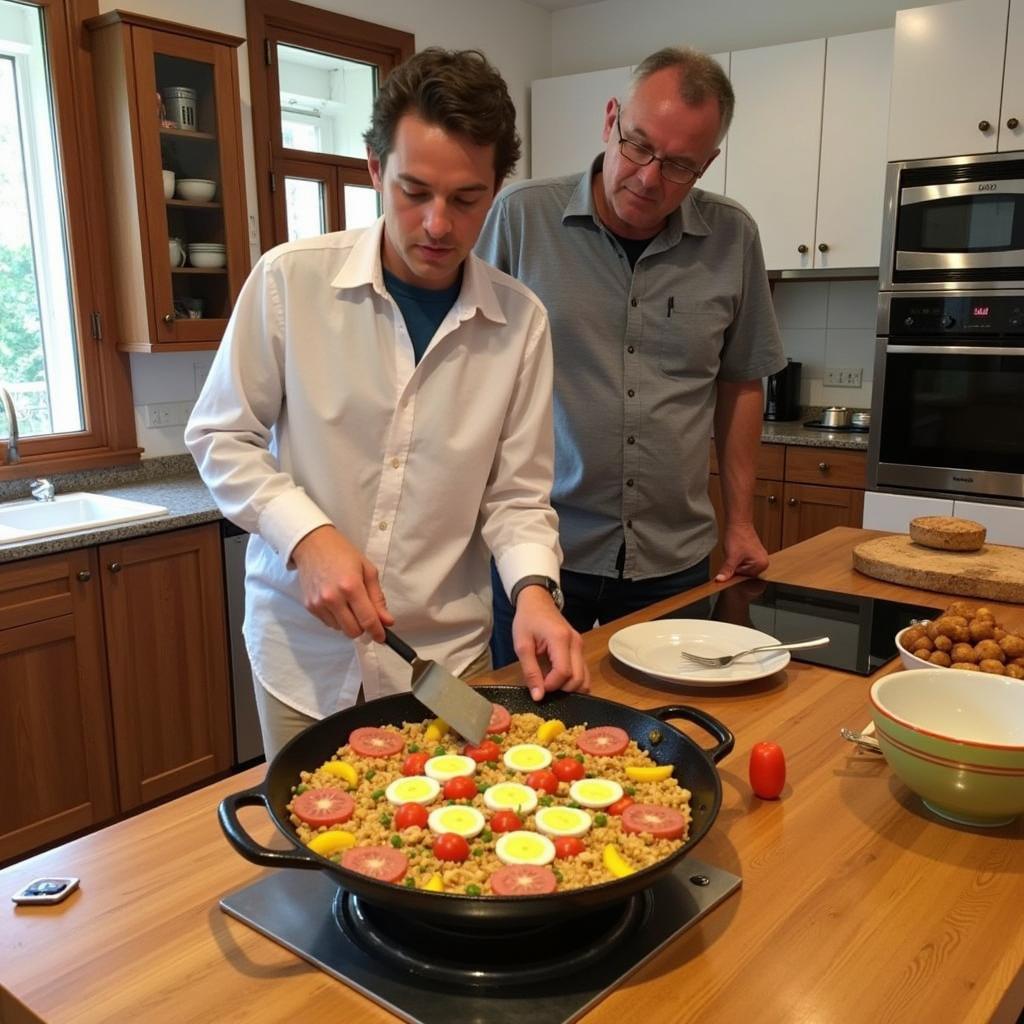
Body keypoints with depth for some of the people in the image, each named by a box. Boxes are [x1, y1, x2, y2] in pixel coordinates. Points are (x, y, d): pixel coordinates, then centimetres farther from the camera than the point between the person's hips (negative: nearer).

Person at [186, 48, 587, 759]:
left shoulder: (521, 320, -8)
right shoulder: (291, 279, -12)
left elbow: (517, 494, -2)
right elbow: (221, 438, -3)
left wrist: (533, 587, -21)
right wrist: (309, 537, -18)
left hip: (447, 652, 1)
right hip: (303, 649, 0)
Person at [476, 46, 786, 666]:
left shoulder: (733, 239, 2)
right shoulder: (521, 216, -6)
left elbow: (740, 384, 11)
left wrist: (741, 521, 10)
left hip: (675, 562, 2)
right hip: (538, 547, -2)